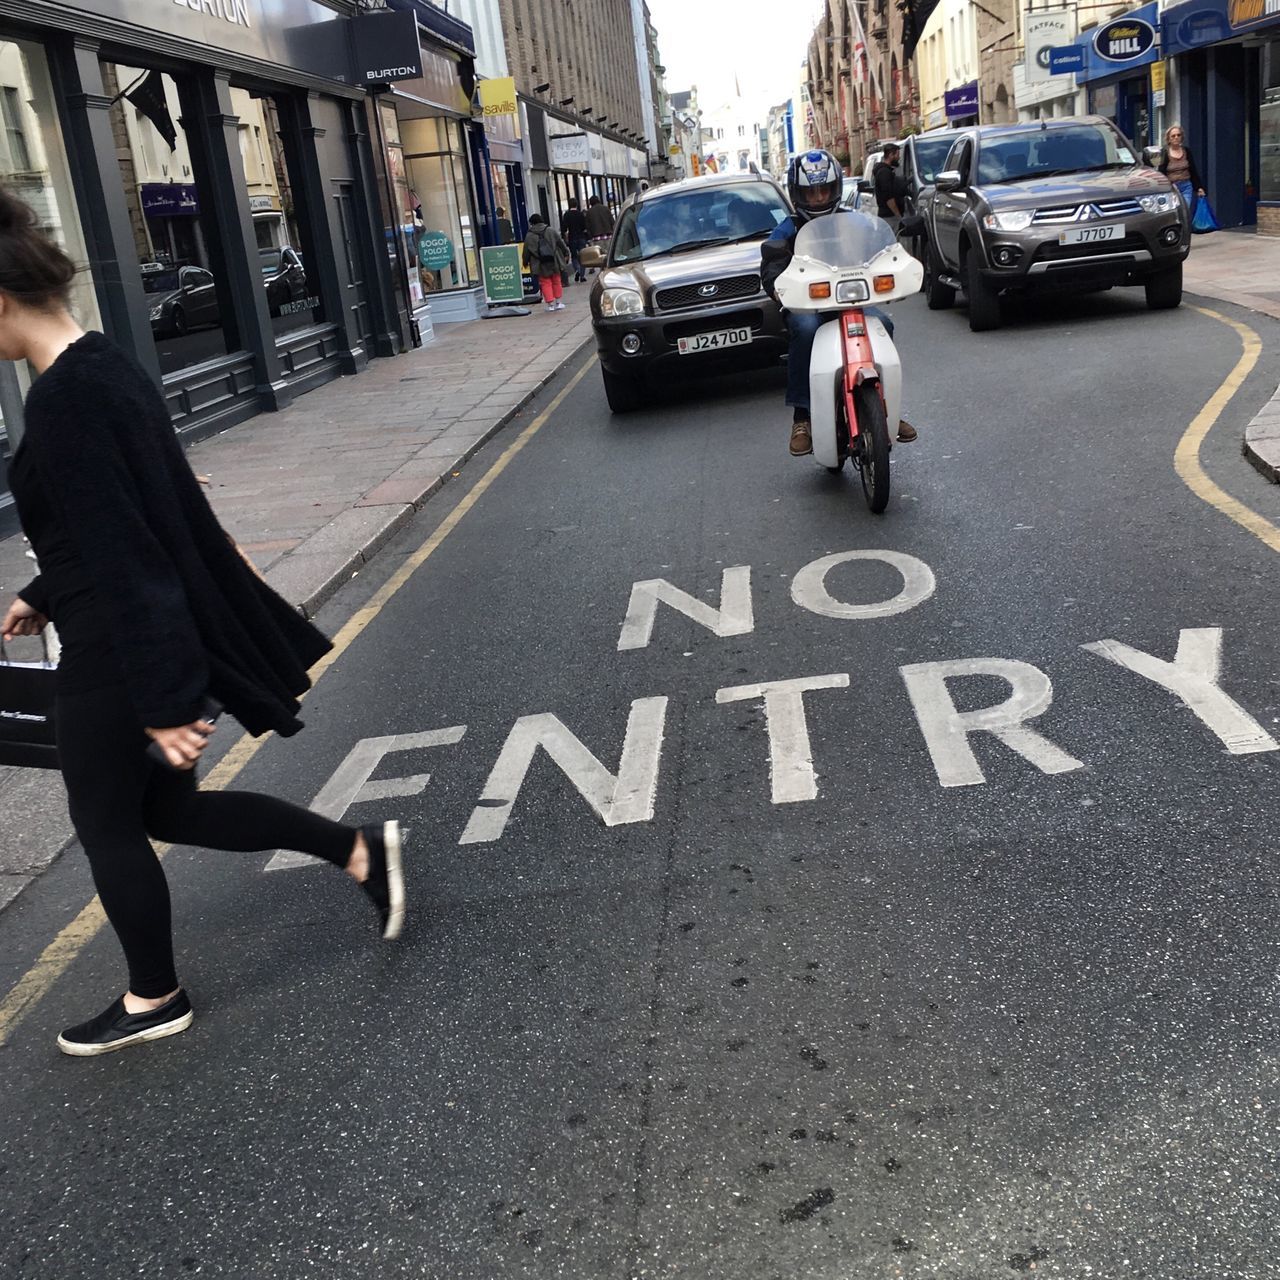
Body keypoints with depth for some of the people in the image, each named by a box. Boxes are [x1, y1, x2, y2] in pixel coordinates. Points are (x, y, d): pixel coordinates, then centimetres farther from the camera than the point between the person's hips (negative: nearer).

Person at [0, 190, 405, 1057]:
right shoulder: (106, 368, 7)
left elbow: (118, 552, -25)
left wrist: (163, 702, -23)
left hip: (117, 655, -9)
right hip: (157, 633, 9)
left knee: (107, 825, 11)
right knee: (159, 806, 21)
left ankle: (155, 1002, 32)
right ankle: (361, 852, 23)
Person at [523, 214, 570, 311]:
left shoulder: (529, 236, -3)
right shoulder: (551, 231, 1)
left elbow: (526, 251, 2)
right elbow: (561, 243, 5)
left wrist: (526, 262, 16)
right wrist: (566, 254, 16)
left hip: (541, 265, -2)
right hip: (554, 262, 2)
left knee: (545, 283, 5)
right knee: (556, 281, 14)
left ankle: (550, 304, 0)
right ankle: (558, 302, 16)